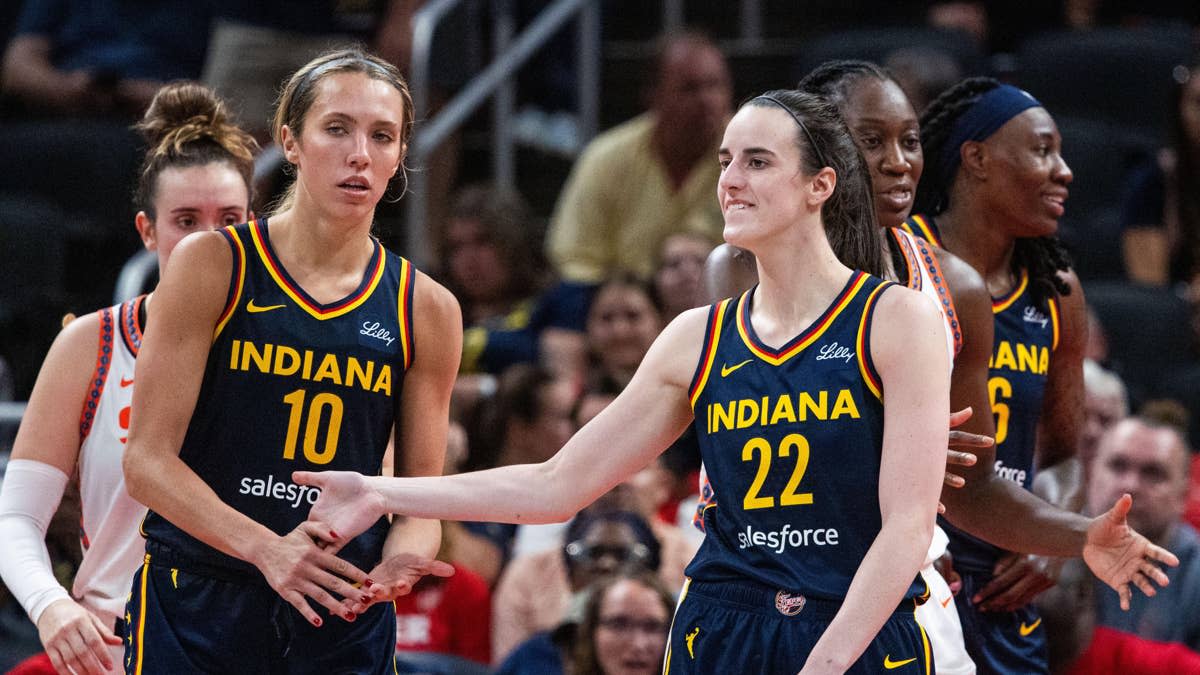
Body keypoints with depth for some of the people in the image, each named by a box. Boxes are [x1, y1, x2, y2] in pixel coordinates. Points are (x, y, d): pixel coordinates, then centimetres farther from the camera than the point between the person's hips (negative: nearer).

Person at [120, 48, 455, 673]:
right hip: (195, 614, -2)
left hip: (347, 620, 2)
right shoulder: (212, 266, -3)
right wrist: (265, 548, -23)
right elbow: (147, 461, -8)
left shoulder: (427, 311, 4)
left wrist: (396, 561, -17)